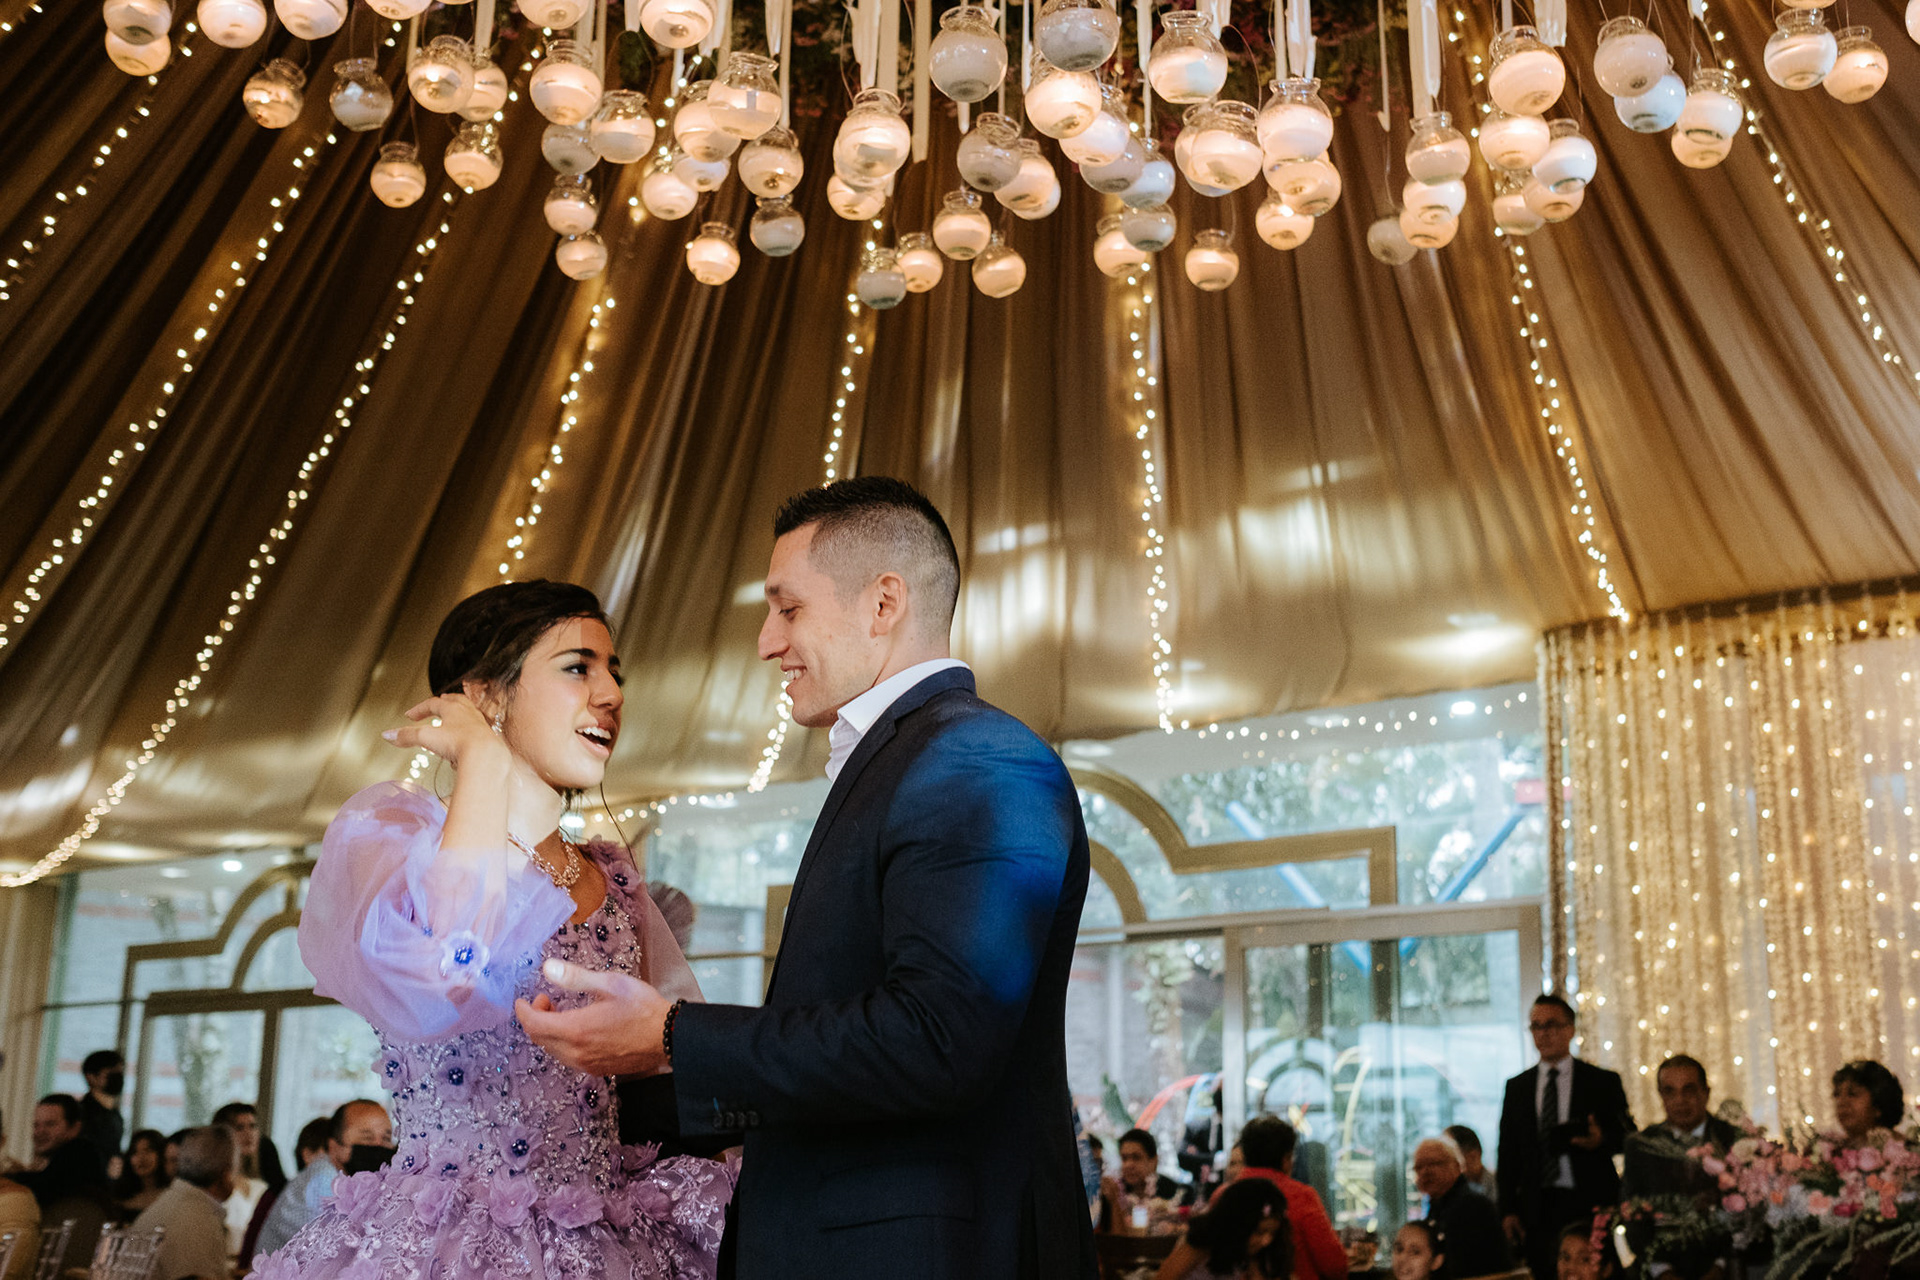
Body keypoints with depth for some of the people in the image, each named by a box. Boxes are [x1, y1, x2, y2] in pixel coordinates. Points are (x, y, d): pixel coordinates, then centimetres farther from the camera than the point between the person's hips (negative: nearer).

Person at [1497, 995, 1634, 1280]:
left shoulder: (1604, 1082, 6)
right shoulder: (1517, 1087, 12)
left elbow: (1628, 1138, 7)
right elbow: (1508, 1151, 11)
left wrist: (1601, 1141, -16)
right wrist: (1508, 1209, 4)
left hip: (1590, 1204, -2)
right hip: (1537, 1209, 2)